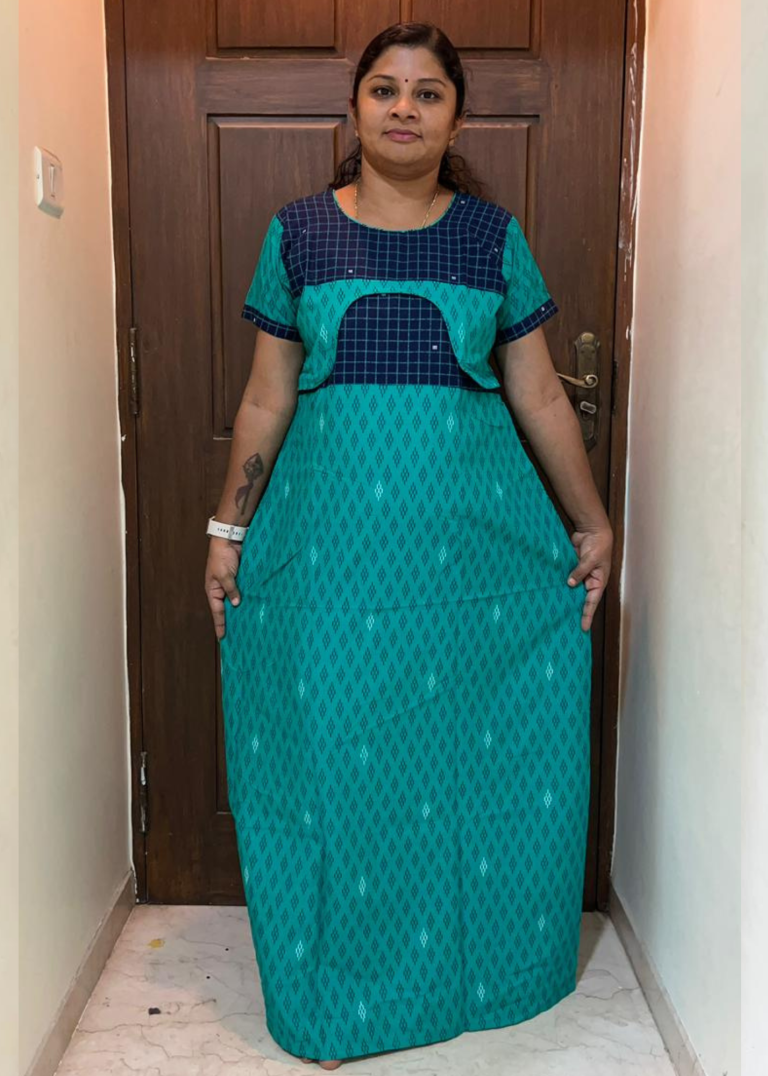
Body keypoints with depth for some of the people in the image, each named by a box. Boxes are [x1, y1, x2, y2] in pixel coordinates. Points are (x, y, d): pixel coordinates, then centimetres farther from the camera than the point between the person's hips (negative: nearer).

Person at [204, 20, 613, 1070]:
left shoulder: (493, 236, 5)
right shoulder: (297, 232, 5)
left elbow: (540, 396, 6)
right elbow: (267, 398, 6)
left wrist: (593, 523, 6)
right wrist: (230, 530, 4)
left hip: (475, 540, 1)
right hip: (332, 540, 0)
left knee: (479, 750, 8)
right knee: (333, 756, 7)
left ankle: (477, 961, 33)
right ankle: (337, 989, 29)